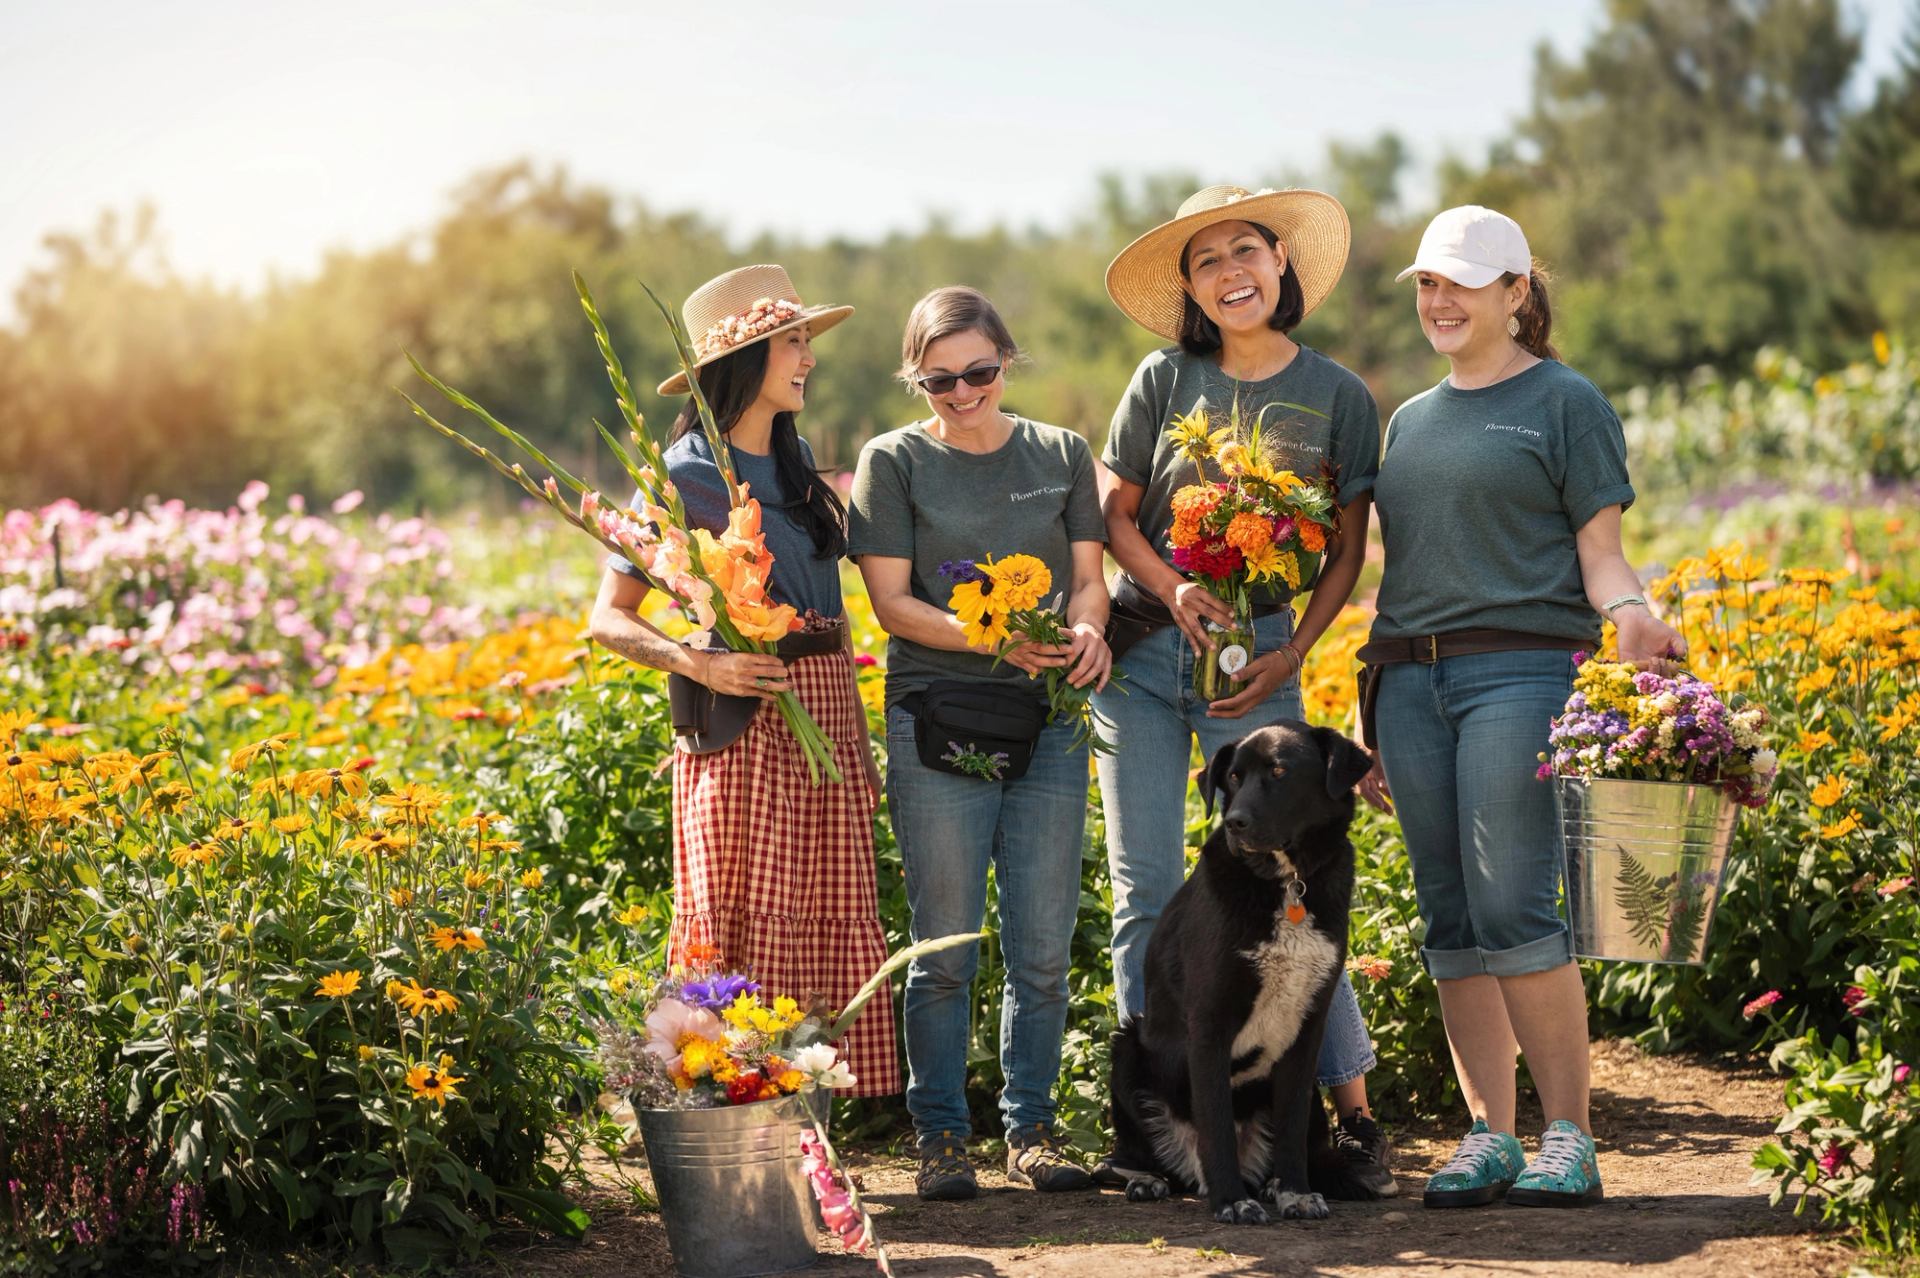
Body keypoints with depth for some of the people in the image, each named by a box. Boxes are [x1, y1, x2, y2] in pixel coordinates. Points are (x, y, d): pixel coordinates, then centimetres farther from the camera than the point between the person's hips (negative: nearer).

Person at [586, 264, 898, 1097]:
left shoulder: (798, 462, 14)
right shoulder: (684, 476, -6)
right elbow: (610, 618, -8)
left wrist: (854, 729, 15)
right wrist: (697, 664, -22)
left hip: (824, 715, 7)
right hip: (742, 722, -7)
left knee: (829, 925, 5)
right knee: (748, 934, -8)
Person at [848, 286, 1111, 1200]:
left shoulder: (1061, 454, 10)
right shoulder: (892, 462, 2)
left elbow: (1087, 576, 9)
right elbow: (892, 602, -4)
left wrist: (1084, 628, -14)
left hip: (1046, 719, 3)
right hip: (936, 720, -3)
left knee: (1042, 946, 4)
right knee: (944, 946, -1)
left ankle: (1030, 1127, 15)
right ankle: (940, 1135, 8)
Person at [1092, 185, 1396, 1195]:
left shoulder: (1336, 395, 1)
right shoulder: (1165, 380, 3)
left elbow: (1347, 552, 4)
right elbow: (1114, 513, 7)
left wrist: (1289, 655, -8)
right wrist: (1174, 590, -12)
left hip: (1255, 653, -2)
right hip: (1141, 647, 2)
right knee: (1143, 893, 2)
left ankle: (1353, 1113, 0)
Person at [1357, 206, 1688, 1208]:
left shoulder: (1565, 401, 3)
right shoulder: (1409, 420, 20)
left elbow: (1598, 550, -1)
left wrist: (1630, 614, -24)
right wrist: (1377, 727, 18)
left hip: (1522, 669, -6)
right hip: (1412, 680, 6)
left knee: (1511, 908, -13)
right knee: (1449, 919, 3)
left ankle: (1568, 1135, -5)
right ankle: (1487, 1136, 9)